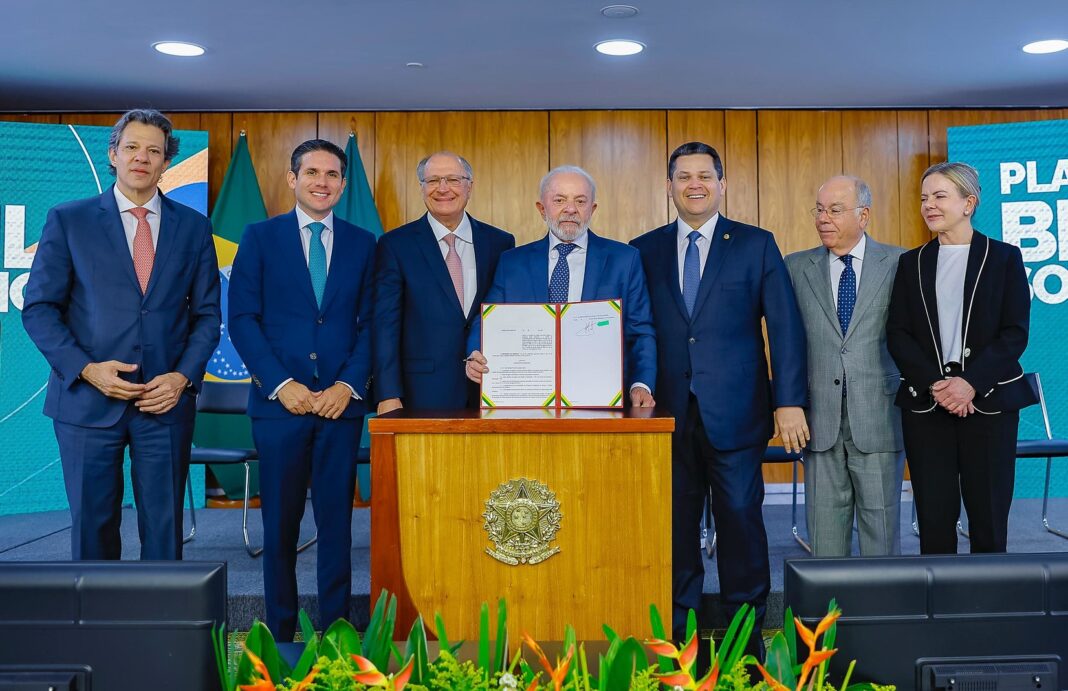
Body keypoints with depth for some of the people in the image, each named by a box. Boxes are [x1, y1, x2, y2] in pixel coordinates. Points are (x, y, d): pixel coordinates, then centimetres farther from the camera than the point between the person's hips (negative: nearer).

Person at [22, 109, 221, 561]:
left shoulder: (194, 227, 7)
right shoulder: (68, 220, 4)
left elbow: (208, 314, 8)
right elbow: (38, 308, 2)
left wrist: (183, 376, -7)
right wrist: (86, 369, -12)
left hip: (166, 400, 1)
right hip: (88, 400, -1)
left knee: (164, 528, 6)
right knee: (92, 526, 8)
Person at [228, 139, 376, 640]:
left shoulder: (363, 243, 10)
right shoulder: (260, 237, 5)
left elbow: (370, 323, 6)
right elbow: (242, 319, 0)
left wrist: (349, 385, -7)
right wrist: (280, 384, -10)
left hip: (341, 403, 1)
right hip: (279, 402, -1)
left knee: (337, 520, 5)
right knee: (280, 523, 7)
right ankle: (280, 633, 20)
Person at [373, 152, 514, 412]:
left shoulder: (500, 243, 7)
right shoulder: (395, 245, 1)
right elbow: (386, 325, -3)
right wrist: (388, 396, -12)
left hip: (489, 391, 2)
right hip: (424, 394, -2)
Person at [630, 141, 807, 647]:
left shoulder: (756, 245, 4)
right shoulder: (644, 251, 9)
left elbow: (785, 326, 0)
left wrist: (789, 401, -8)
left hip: (735, 412, -2)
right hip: (670, 413, 2)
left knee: (740, 518, 3)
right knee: (674, 524, 8)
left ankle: (744, 635, 18)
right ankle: (676, 633, 21)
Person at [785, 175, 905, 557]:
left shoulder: (898, 263, 3)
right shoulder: (796, 267, 8)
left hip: (879, 419, -1)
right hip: (820, 422, 2)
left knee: (882, 531, 6)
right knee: (824, 527, 8)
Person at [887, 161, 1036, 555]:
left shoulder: (1004, 257, 5)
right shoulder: (912, 263, 11)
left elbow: (1015, 332, -3)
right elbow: (897, 333, 4)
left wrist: (970, 383, -15)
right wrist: (934, 384, -11)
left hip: (988, 400, -1)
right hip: (925, 403, 2)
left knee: (989, 512, 1)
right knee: (934, 512, 2)